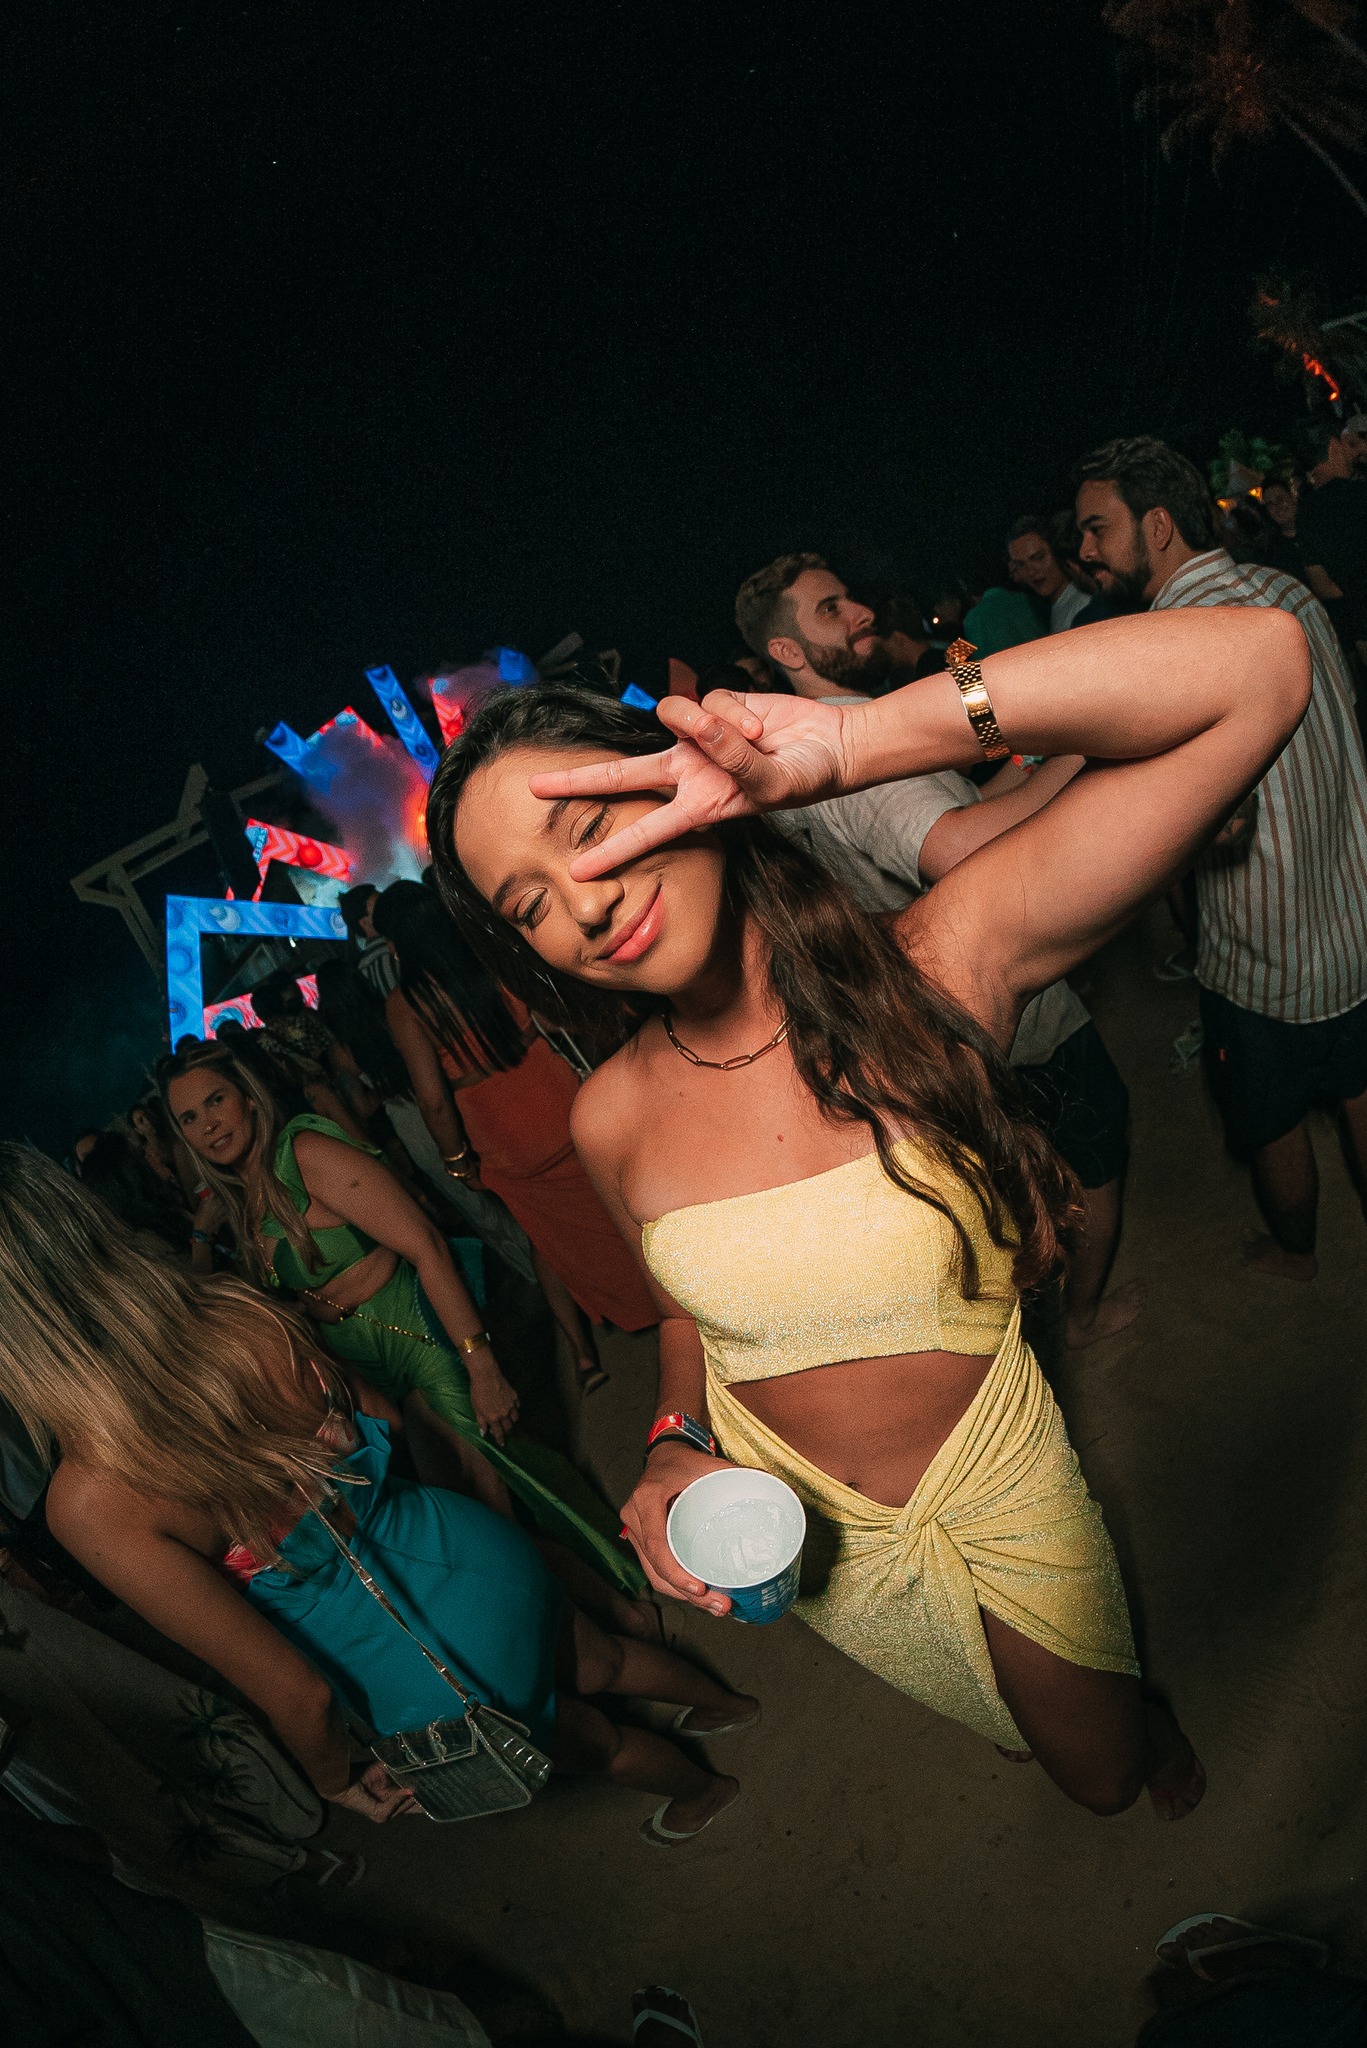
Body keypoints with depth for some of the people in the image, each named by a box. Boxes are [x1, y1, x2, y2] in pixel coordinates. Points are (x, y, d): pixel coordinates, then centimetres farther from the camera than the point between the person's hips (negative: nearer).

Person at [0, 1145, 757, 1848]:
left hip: (430, 1676, -3)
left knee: (578, 1734, 33)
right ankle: (721, 1700, 68)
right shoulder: (240, 1309, -19)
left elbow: (295, 1691, -23)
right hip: (478, 1556, 3)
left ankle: (698, 1788, 64)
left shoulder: (93, 1502, -32)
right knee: (596, 1663, 37)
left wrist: (333, 1777, -2)